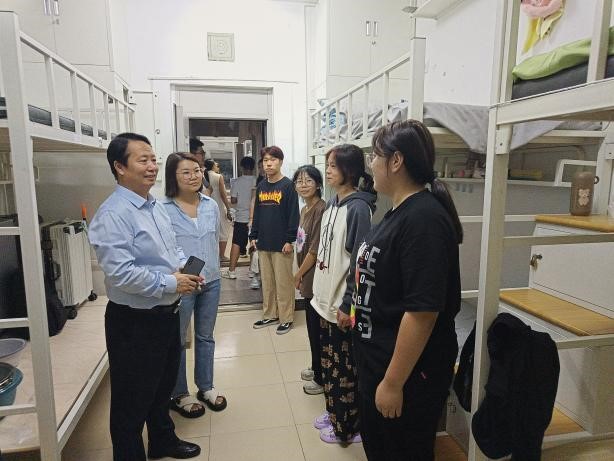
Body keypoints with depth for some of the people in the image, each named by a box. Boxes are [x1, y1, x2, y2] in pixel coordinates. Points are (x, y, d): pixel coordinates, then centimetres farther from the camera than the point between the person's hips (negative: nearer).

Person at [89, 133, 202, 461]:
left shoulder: (156, 207, 8)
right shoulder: (113, 215, -21)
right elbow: (120, 273, -28)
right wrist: (171, 284, -21)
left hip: (166, 314, 9)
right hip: (134, 322, -9)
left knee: (163, 385, 27)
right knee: (133, 399, 11)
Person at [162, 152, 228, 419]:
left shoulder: (211, 206, 2)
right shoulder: (163, 210, -14)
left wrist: (214, 272, 15)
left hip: (211, 283, 5)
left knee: (205, 337, 19)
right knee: (177, 341, 12)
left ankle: (206, 387, 37)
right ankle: (179, 395, 32)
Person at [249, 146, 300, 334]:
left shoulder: (288, 185, -7)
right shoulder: (261, 186, 11)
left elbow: (293, 215, -10)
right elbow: (257, 213, 15)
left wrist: (289, 240, -14)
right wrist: (253, 236, 10)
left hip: (281, 244, -6)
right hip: (263, 243, 6)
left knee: (283, 283, 2)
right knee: (266, 282, 14)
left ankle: (286, 318, 14)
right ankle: (270, 315, 27)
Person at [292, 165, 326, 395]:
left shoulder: (321, 209, -19)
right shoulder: (305, 209, 10)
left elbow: (315, 249, -20)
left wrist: (298, 274, -8)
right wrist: (300, 274, 11)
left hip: (315, 277, -9)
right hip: (308, 278, 9)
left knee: (317, 328, 4)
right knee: (312, 326, 20)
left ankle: (322, 378, 21)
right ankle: (316, 368, 37)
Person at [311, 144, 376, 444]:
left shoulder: (358, 208, -18)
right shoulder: (332, 204, 8)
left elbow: (359, 262, -20)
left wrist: (347, 305, -18)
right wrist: (320, 291, 17)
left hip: (343, 305, -8)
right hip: (326, 298, 8)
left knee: (344, 369, 8)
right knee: (329, 362, 21)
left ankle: (347, 427, 27)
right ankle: (334, 412, 41)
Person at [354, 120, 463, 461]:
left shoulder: (424, 218, -25)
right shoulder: (400, 212, 6)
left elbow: (422, 311, -27)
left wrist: (394, 383, -22)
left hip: (406, 372, -9)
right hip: (378, 362, 9)